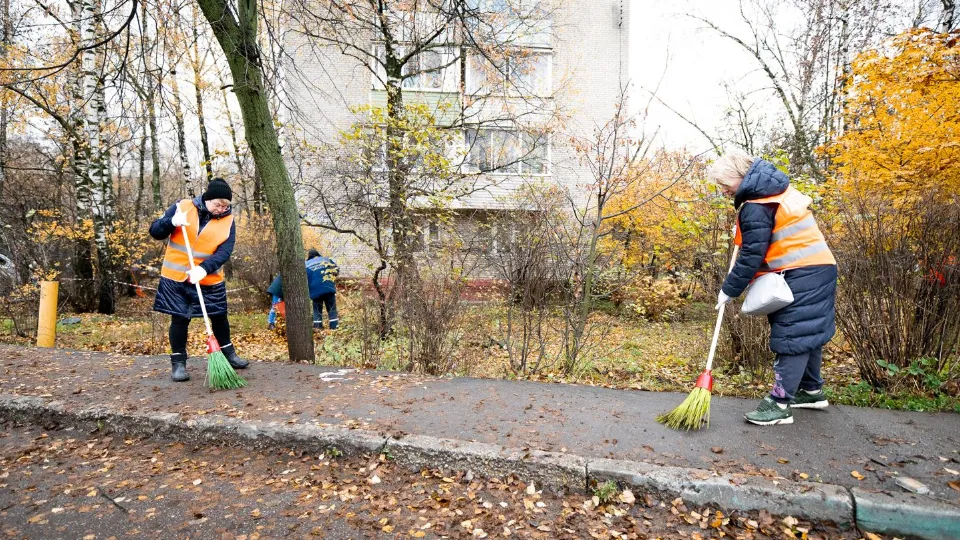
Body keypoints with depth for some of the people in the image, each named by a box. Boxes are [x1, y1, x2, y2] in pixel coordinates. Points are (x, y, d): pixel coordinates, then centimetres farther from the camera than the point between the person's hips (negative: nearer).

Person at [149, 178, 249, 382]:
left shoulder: (228, 221, -4)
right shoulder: (183, 207, -4)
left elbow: (224, 253, -14)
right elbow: (155, 231, -2)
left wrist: (204, 268, -30)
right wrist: (172, 222, -23)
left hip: (209, 280, 1)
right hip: (175, 278, -1)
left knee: (219, 317, 12)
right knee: (179, 319, 4)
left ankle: (228, 353, 31)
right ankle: (178, 362, 18)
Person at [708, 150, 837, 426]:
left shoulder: (755, 207, -17)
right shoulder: (778, 188, 12)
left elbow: (751, 256, -18)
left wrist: (729, 290, -11)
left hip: (802, 276, -10)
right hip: (820, 268, 10)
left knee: (792, 335, -8)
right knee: (808, 331, 18)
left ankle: (780, 403, -4)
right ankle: (812, 390, 30)